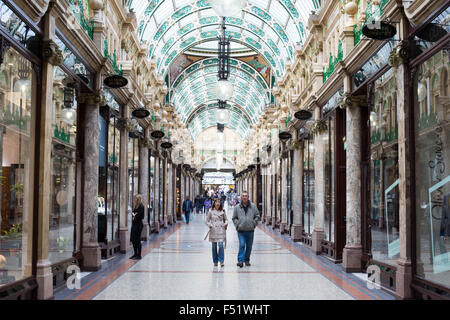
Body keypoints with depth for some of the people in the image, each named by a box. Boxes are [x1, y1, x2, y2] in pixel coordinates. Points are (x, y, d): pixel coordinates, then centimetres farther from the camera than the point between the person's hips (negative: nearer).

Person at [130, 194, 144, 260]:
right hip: (134, 224, 9)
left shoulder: (141, 206, -13)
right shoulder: (136, 206, 15)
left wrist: (134, 215, -2)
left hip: (138, 225, -9)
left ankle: (139, 255, 3)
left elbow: (139, 216, -19)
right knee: (133, 240, 11)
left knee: (137, 240, -4)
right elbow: (133, 213, 16)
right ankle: (135, 254, 23)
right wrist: (133, 214, -5)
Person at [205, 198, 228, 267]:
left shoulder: (222, 211, 7)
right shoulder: (211, 211, 3)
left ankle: (221, 261, -4)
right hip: (213, 231, 0)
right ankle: (215, 261, 17)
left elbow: (226, 219, 16)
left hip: (221, 230, 0)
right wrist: (210, 225, -9)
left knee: (221, 245, -12)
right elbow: (207, 220, 8)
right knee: (214, 246, 5)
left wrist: (225, 224, -4)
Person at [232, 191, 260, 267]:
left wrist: (253, 223, -1)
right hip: (241, 230, -2)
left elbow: (257, 216, 10)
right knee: (242, 245, -13)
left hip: (250, 230, 2)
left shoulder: (253, 206, 4)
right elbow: (234, 218, 10)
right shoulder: (237, 207, 3)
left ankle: (247, 260, 23)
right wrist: (237, 225, -2)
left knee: (249, 246, 9)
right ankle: (240, 260, -13)